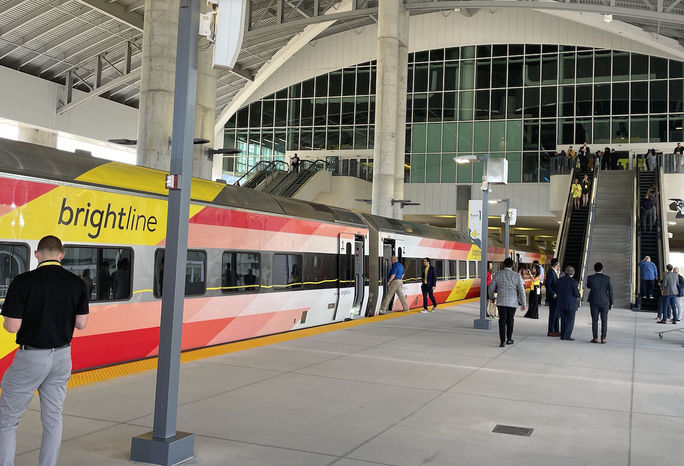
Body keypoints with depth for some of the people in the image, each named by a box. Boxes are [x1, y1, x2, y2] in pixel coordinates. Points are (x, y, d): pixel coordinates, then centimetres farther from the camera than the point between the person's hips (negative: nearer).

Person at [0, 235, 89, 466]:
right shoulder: (77, 284, -2)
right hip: (62, 356, 4)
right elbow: (81, 323, 3)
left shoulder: (23, 281, -13)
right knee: (53, 417, 14)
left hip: (31, 357, -4)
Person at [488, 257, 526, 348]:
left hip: (501, 302, 0)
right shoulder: (517, 276, -3)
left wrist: (491, 298, 24)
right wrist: (523, 303, 6)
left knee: (502, 321, 0)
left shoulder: (497, 275, -1)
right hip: (513, 302, 0)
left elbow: (491, 288, 5)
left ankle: (502, 341, -11)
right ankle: (509, 339, 26)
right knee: (510, 320, 16)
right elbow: (521, 291, -2)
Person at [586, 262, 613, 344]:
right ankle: (603, 338, 6)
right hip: (605, 302, 0)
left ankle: (595, 338, 8)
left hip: (594, 302, 0)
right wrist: (611, 303, 6)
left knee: (594, 320, 7)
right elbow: (610, 291, -2)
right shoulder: (607, 278, -7)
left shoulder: (590, 278, -9)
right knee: (604, 321, 8)